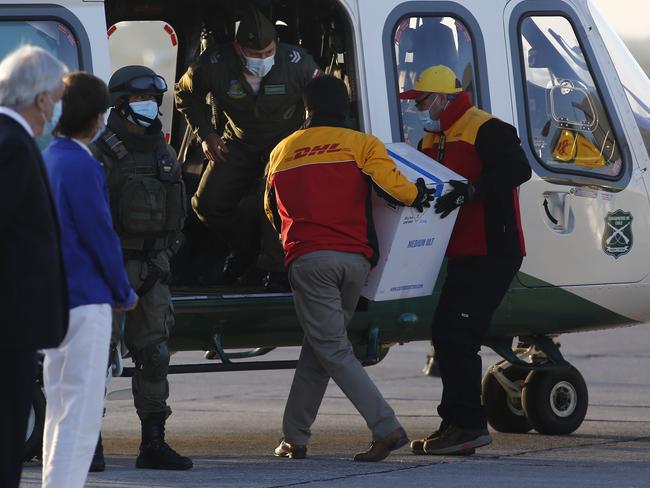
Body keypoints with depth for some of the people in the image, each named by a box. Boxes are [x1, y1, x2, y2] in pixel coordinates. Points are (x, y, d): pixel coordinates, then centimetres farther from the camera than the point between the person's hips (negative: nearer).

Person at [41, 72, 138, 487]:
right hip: (85, 299, -9)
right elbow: (101, 235, -14)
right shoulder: (82, 166, -14)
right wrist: (124, 293, -1)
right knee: (81, 415, -8)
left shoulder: (45, 160, 12)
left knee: (61, 408, 15)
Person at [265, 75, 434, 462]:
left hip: (308, 258, -1)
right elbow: (391, 182, -10)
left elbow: (272, 210, 29)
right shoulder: (361, 144, 8)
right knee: (319, 348, 15)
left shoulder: (283, 151, 17)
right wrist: (418, 197, 11)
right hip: (355, 259, 1)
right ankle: (296, 436, 17)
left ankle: (387, 427, -18)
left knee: (333, 350, -4)